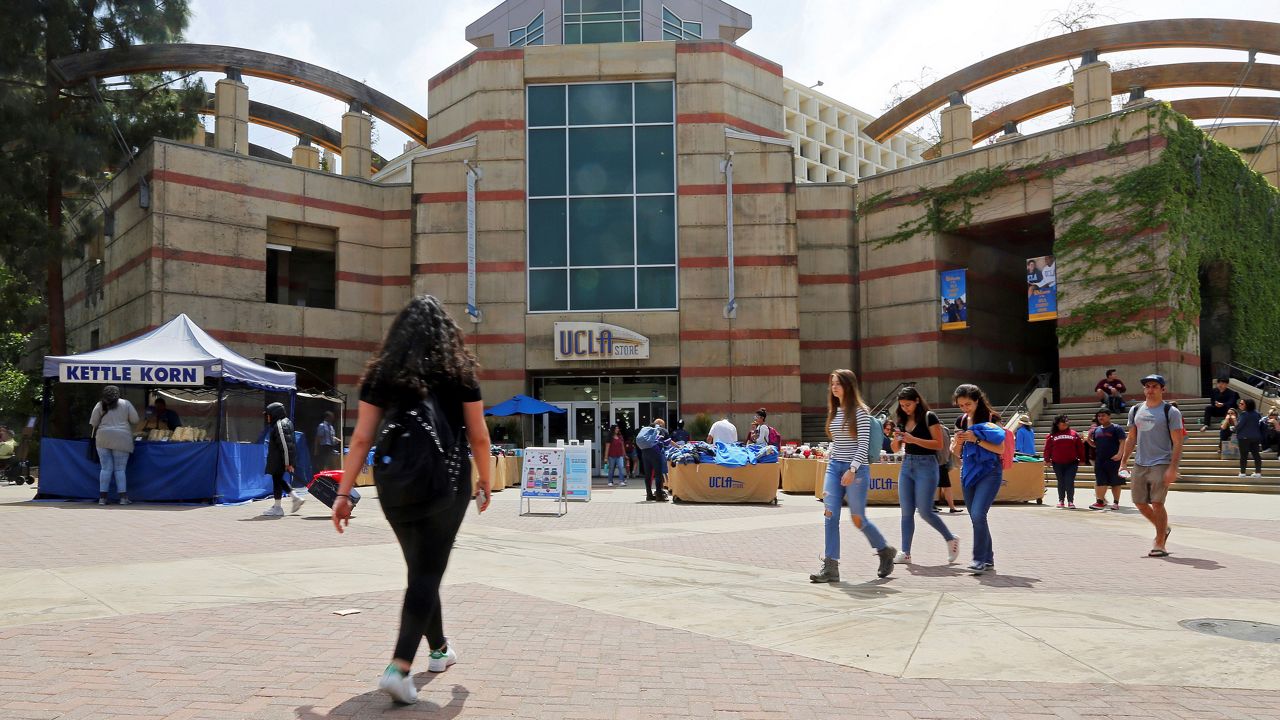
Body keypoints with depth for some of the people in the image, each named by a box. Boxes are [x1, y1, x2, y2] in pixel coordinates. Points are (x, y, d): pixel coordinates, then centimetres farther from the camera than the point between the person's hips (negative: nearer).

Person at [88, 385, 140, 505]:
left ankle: (102, 497, 5)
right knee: (120, 469, 2)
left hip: (103, 439, 1)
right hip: (121, 440, -1)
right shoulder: (126, 403, 2)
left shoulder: (100, 405, 5)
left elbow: (93, 423, 4)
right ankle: (123, 497, -1)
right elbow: (135, 420, 1)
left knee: (105, 468, 6)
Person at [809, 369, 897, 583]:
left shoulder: (860, 411, -7)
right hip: (834, 467, 6)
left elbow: (863, 443, -13)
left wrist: (852, 469, -20)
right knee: (830, 515, -7)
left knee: (858, 519, 3)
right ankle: (830, 567, -6)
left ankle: (886, 551, 29)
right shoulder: (834, 412, 13)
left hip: (856, 469, -6)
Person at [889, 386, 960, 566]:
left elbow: (939, 444, -13)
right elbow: (896, 449, 15)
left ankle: (951, 539, 14)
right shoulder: (902, 420, 10)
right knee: (906, 512, 3)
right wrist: (897, 439, -7)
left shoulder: (929, 417, -7)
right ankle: (905, 553, 6)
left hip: (926, 465, -6)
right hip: (907, 465, 6)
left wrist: (913, 439, -20)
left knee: (925, 511, -8)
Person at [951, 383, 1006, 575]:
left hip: (989, 472, -6)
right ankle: (988, 559, 21)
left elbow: (1000, 449, -12)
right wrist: (957, 442, -6)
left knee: (978, 514, -20)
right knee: (976, 518, 9)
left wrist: (976, 439, -19)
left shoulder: (989, 419, -7)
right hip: (968, 472, 7)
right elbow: (956, 452, 15)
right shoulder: (961, 421, 10)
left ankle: (979, 559, -13)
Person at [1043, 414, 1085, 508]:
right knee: (1061, 482, 11)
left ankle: (1070, 501, 0)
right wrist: (1047, 460, 2)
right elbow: (1047, 448, 4)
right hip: (1057, 464, 1)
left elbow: (1080, 447, 5)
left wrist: (1081, 460, 3)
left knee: (1069, 482, -6)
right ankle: (1061, 500, 20)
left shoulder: (1074, 434, 3)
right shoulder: (1052, 435, 2)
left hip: (1071, 463, -1)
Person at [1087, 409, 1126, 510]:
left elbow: (1122, 442, -10)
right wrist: (1088, 439, 1)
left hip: (1113, 460, -5)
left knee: (1115, 483, 3)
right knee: (1101, 482, 4)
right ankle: (1100, 501, 8)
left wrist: (1119, 454, -22)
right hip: (1100, 460, 5)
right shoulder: (1096, 430, 14)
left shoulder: (1117, 428, -3)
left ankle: (1116, 503, 11)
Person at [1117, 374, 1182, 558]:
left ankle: (1159, 544, 2)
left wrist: (1173, 468, -17)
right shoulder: (1135, 410, 12)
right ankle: (1163, 529, 33)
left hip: (1161, 465, -6)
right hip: (1139, 464, 6)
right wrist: (1123, 462, 10)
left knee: (1157, 503, -9)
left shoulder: (1171, 412, -5)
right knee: (1140, 502, 9)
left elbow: (1177, 443, -8)